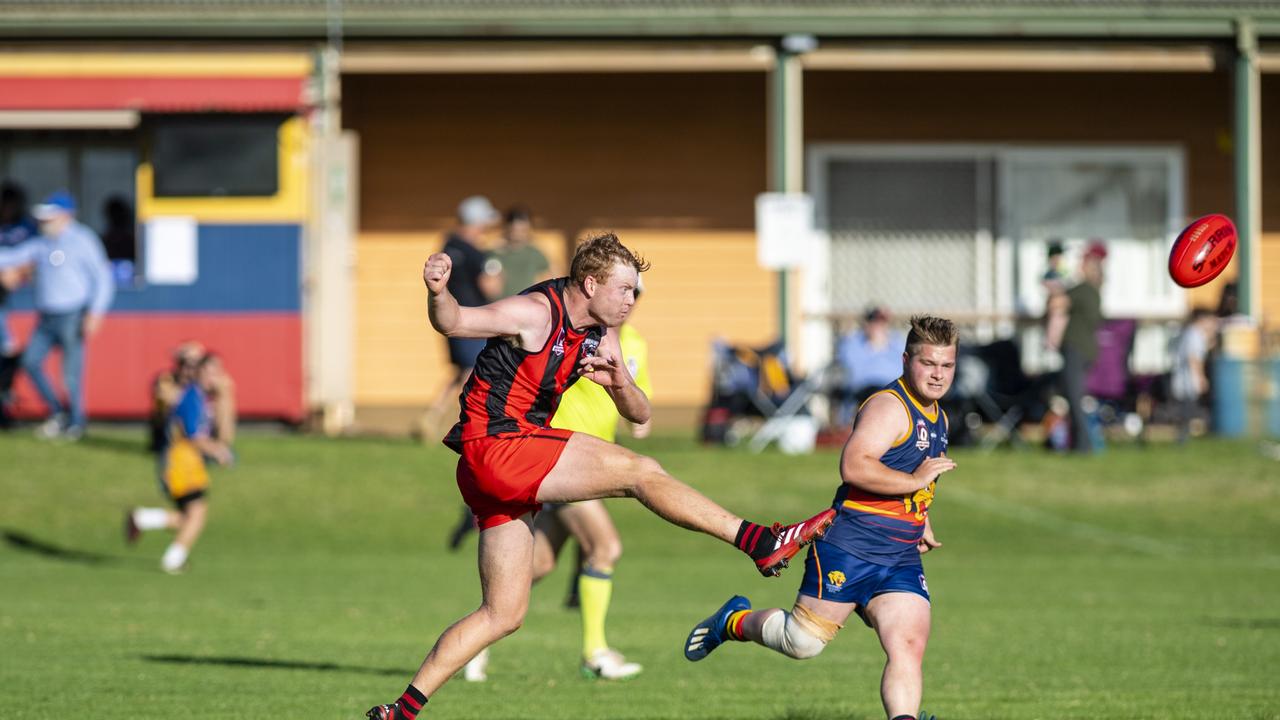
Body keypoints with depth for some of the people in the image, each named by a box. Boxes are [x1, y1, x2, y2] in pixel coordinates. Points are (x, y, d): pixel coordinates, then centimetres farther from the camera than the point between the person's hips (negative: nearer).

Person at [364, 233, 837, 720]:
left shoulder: (599, 338, 14)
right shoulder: (536, 314, -10)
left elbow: (638, 414, 14)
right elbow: (452, 323, -14)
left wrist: (620, 382, -9)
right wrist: (438, 292, -38)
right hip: (497, 446, -10)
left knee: (505, 613, 9)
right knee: (639, 471, -16)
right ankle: (760, 542, -20)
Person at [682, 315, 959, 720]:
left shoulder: (937, 419, 18)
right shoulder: (888, 407, -13)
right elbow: (853, 466, -29)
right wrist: (914, 481, -26)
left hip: (901, 561, 8)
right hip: (848, 547, -8)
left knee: (909, 645, -12)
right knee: (803, 641, 1)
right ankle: (734, 621, 29)